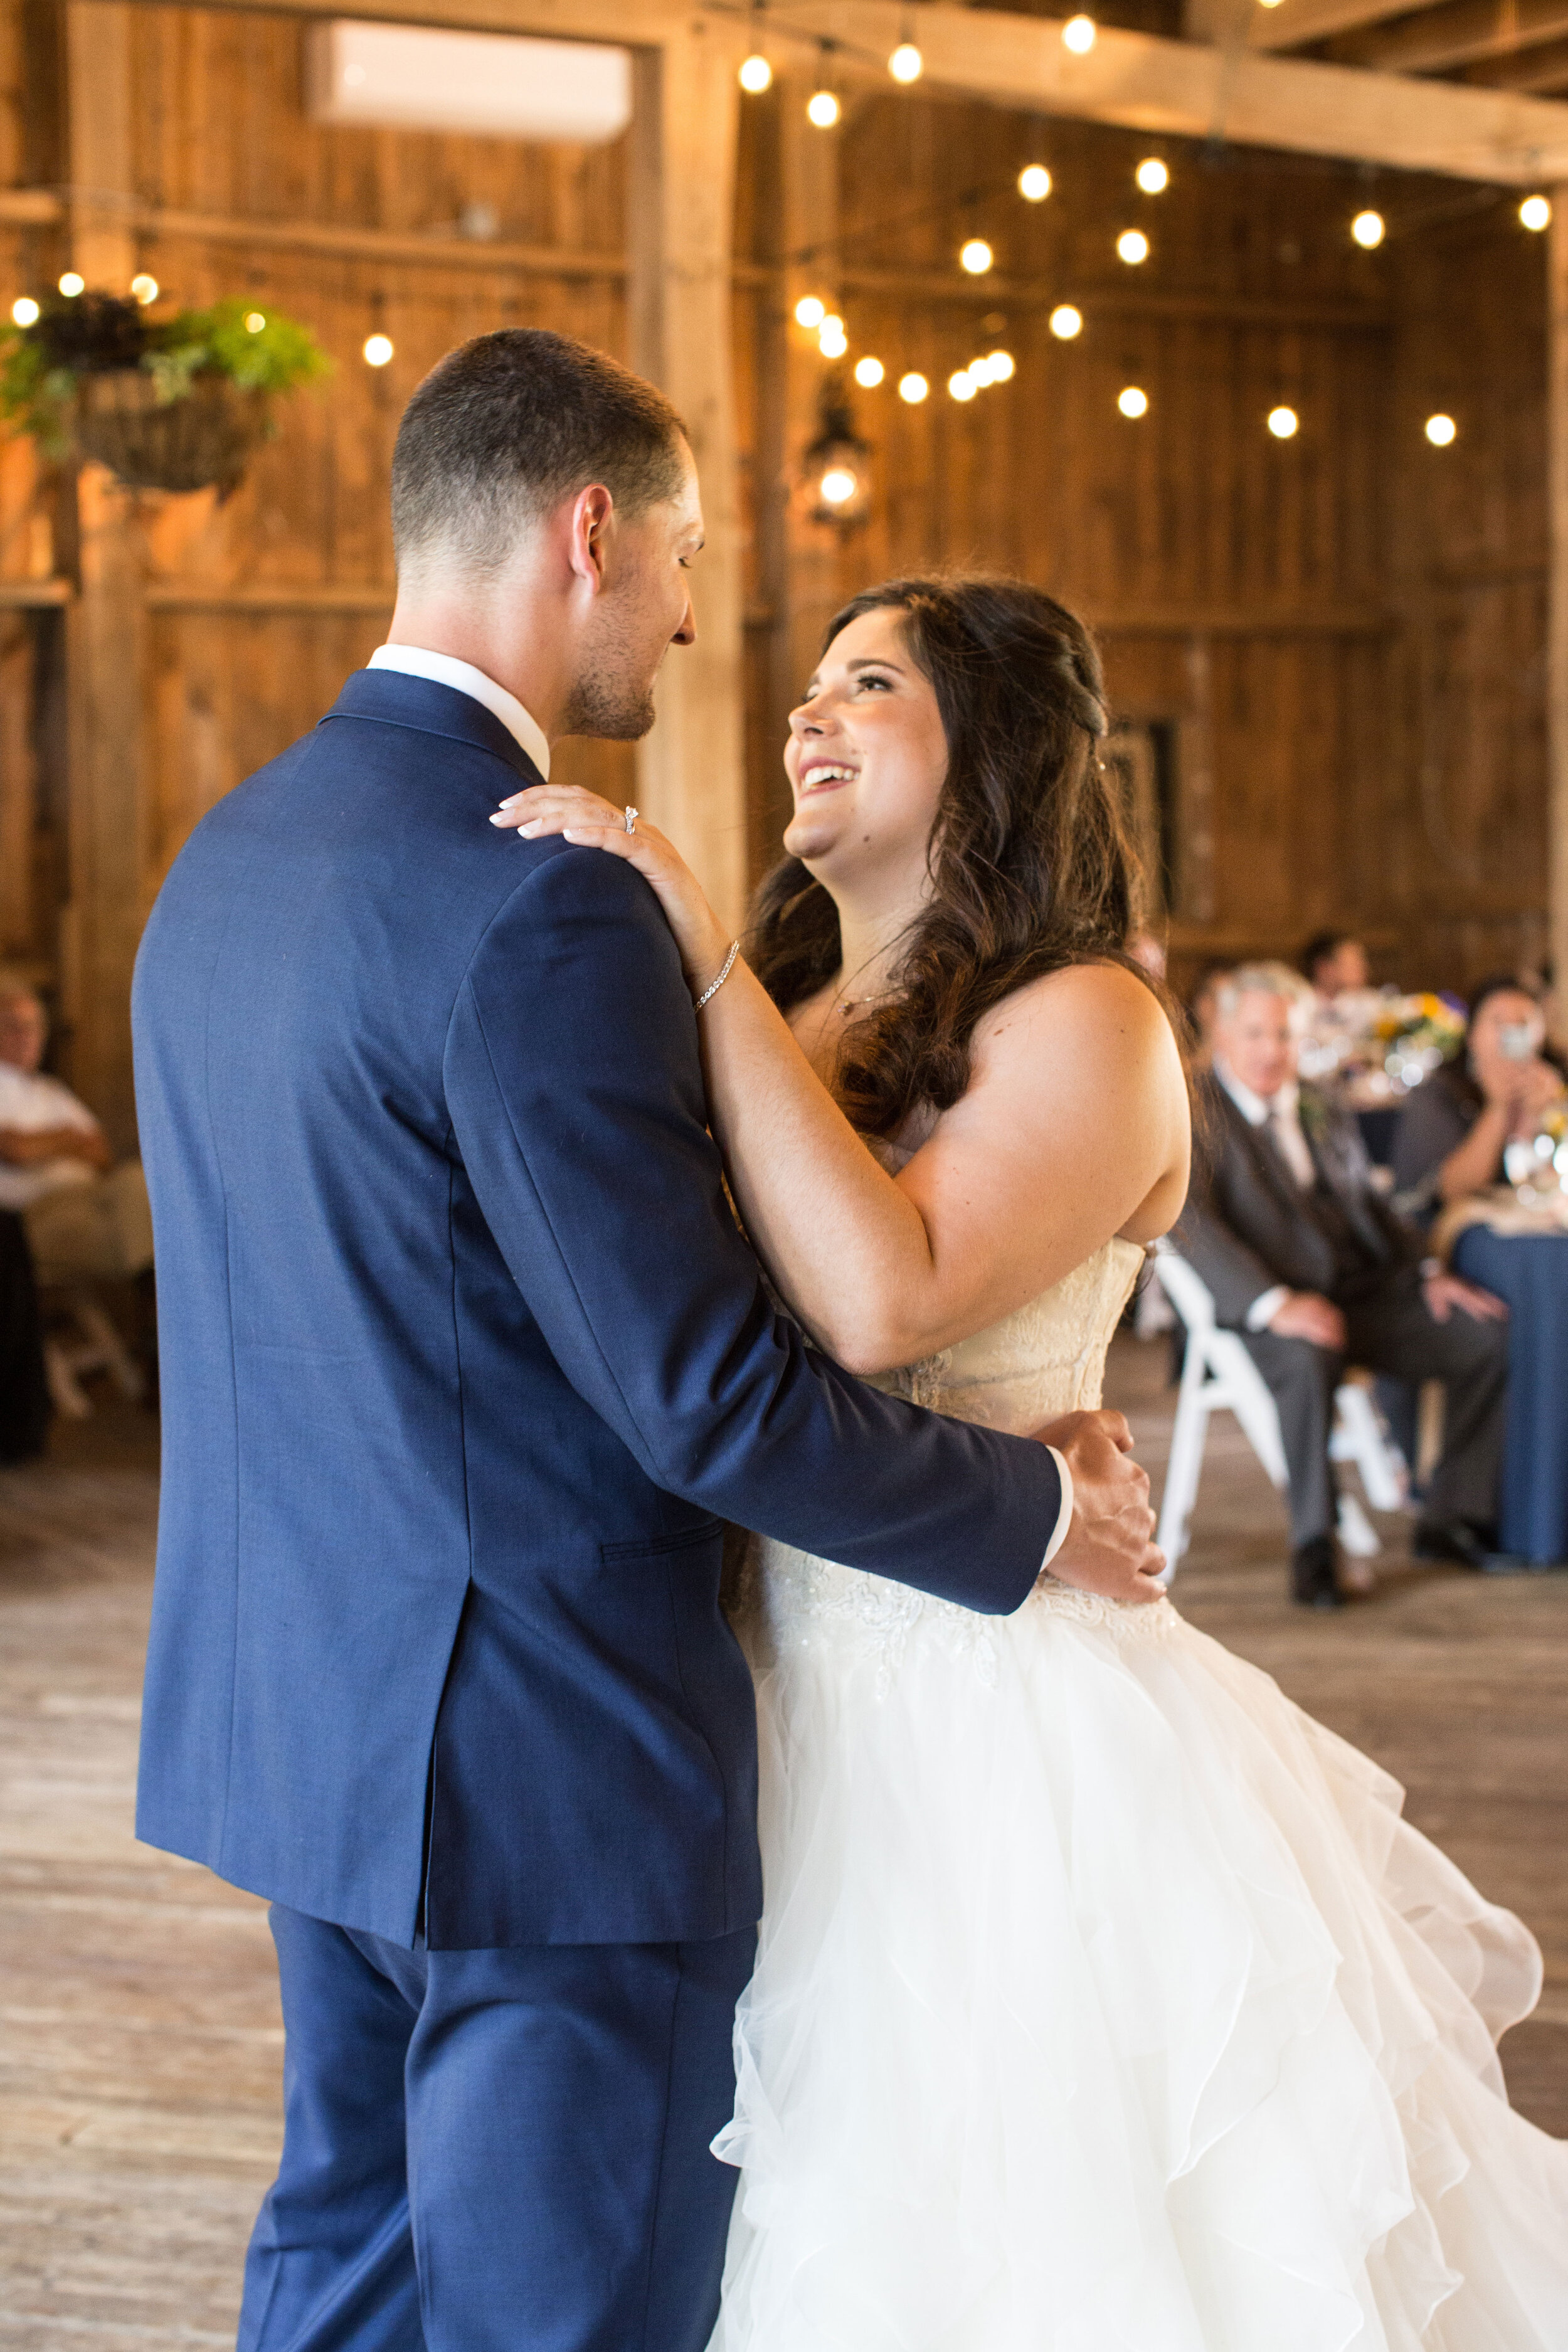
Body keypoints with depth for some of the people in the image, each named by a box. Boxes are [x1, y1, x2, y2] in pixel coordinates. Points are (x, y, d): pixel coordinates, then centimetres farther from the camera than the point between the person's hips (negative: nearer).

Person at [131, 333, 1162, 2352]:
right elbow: (705, 1394, -22)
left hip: (308, 1714, 9)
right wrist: (1034, 1508, -6)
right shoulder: (541, 910, -22)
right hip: (540, 1760, -9)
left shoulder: (226, 856, 8)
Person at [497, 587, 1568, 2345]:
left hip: (1004, 1733, -6)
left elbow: (886, 1297, -28)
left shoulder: (1084, 1020, -11)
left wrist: (697, 947, -24)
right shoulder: (773, 1016, 9)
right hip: (786, 1717, 6)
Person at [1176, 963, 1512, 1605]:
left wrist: (1427, 1271, 7)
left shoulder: (1325, 1113, 23)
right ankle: (1312, 1546, -25)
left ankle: (1453, 1520, -3)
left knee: (1492, 1335, -11)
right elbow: (1191, 1222, -15)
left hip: (1366, 1290, 7)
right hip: (1261, 1307, -7)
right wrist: (1275, 1304, -29)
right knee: (1309, 1360, -40)